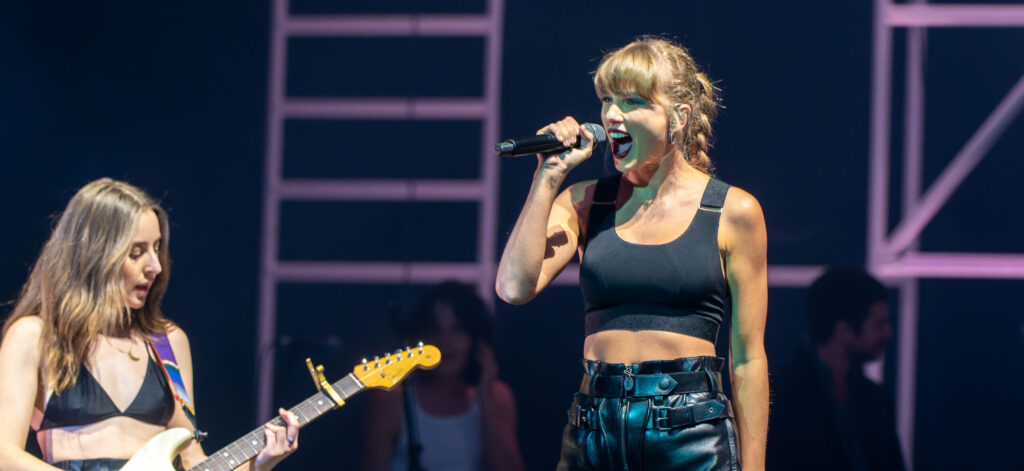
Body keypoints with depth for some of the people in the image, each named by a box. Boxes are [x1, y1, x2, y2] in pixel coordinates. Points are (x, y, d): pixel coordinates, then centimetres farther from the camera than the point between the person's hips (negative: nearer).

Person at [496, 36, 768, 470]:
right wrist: (549, 175, -4)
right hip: (593, 431, 2)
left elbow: (748, 358, 3)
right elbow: (514, 287, -7)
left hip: (692, 434, -2)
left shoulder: (732, 213, 2)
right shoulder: (582, 203, 10)